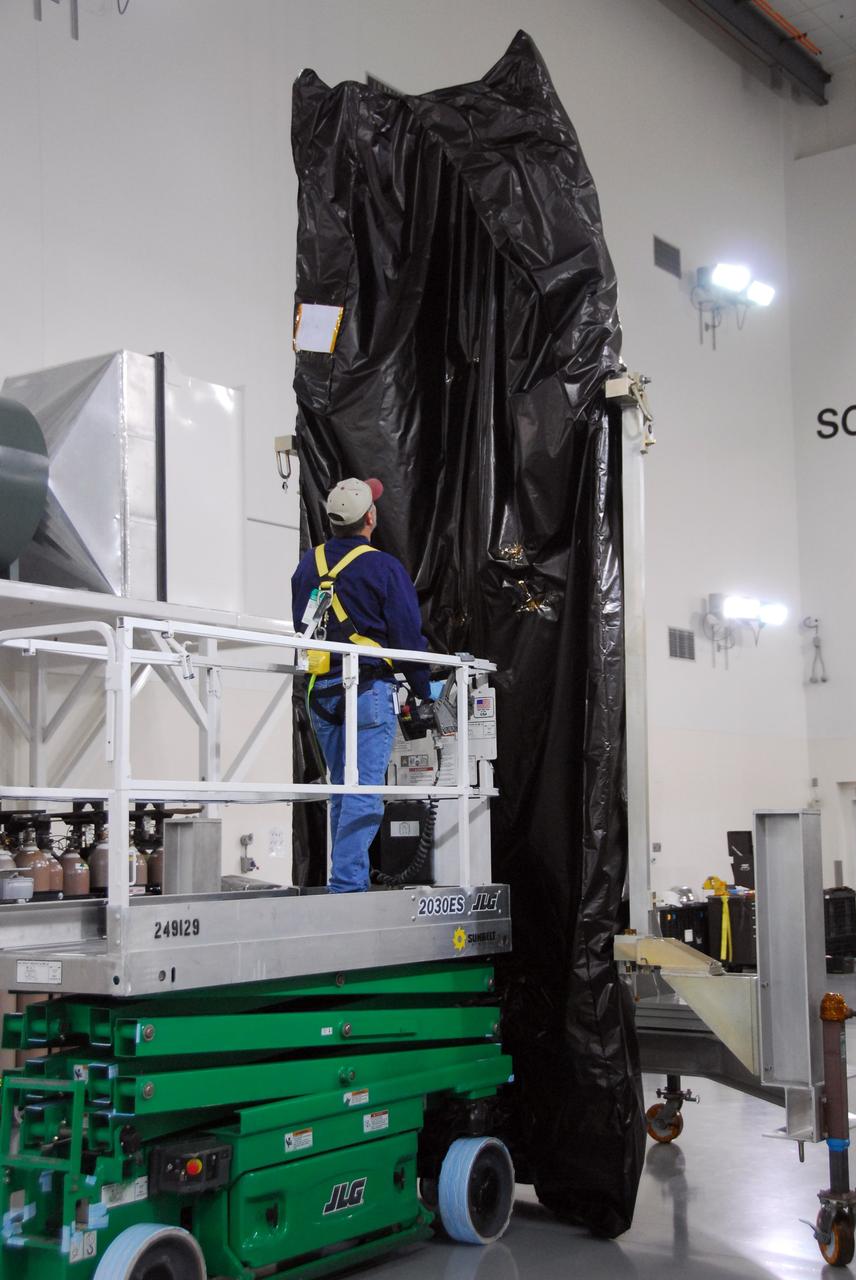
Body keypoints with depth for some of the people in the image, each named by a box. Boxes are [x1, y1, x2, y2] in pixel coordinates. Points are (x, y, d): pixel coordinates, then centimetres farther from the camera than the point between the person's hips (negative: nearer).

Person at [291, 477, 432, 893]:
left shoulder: (309, 565, 10)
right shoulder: (383, 568, -8)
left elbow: (298, 628, 17)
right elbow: (407, 635, -7)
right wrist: (424, 689, 4)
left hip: (320, 695, 6)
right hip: (369, 691, -6)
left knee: (342, 791, 15)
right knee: (364, 791, -6)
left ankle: (349, 878, 18)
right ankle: (347, 882, -11)